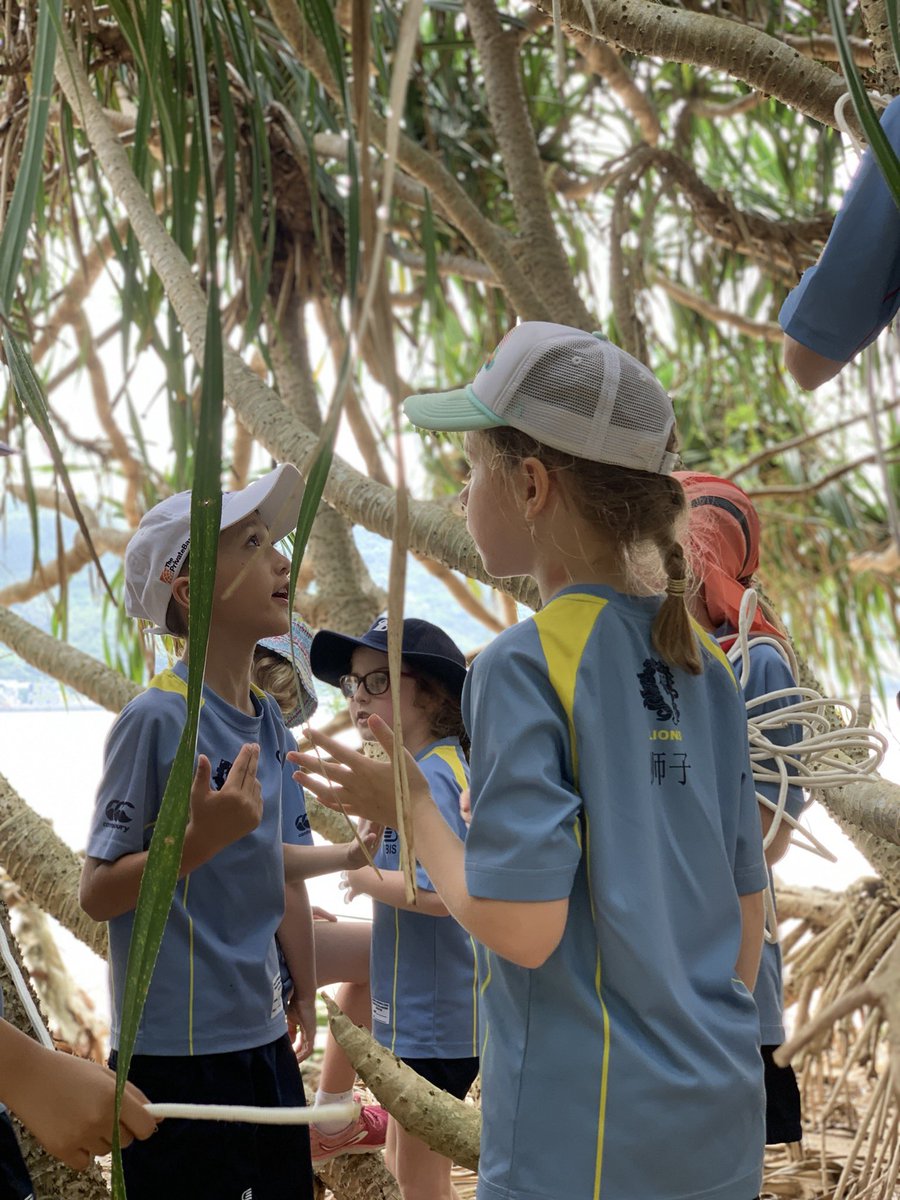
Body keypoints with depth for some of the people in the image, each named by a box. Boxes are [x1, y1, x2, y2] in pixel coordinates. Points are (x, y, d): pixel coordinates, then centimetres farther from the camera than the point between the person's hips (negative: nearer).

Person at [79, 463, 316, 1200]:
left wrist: (305, 999, 18)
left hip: (266, 1040, 7)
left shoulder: (269, 721, 8)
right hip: (178, 1056, -7)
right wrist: (202, 837, -27)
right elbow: (97, 893, -13)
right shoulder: (155, 720, -14)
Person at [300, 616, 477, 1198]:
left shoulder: (429, 778, -20)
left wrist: (368, 878, -18)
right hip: (418, 1013, 10)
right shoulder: (436, 769, 9)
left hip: (435, 1017, -10)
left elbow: (442, 891, -31)